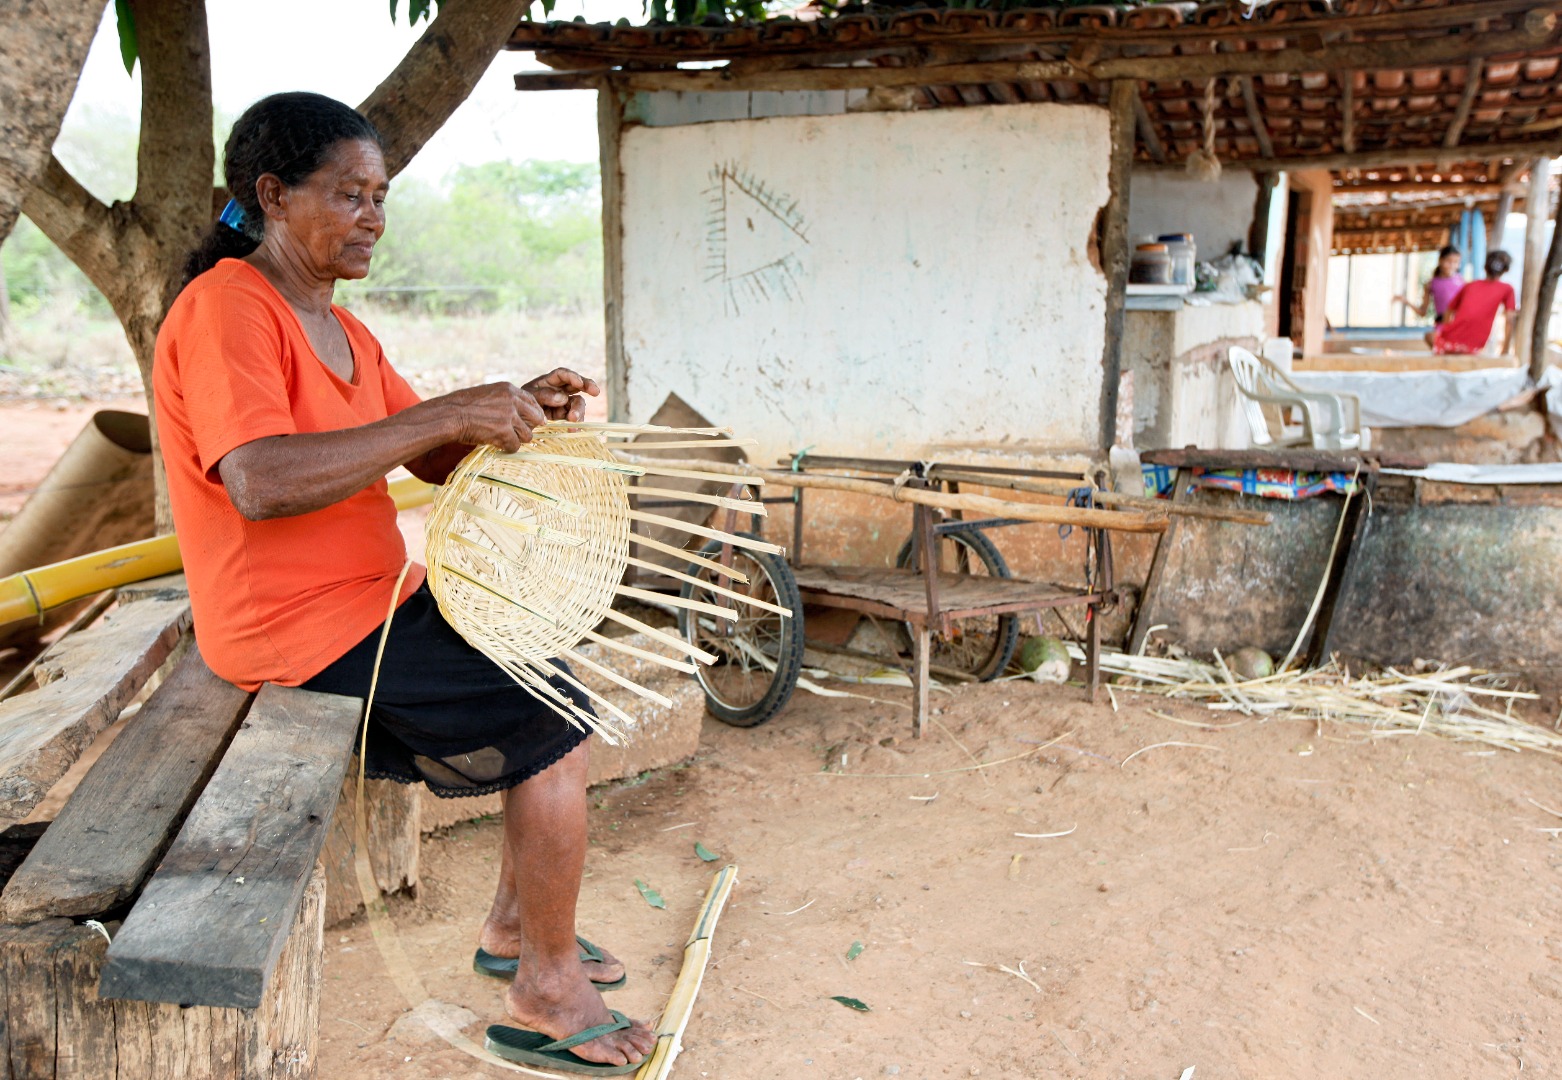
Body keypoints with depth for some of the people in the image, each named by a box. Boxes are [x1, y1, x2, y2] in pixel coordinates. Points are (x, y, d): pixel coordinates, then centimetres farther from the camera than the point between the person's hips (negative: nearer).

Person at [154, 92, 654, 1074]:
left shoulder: (337, 327, 15)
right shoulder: (225, 309, -16)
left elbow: (437, 459, 14)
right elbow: (260, 482, -32)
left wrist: (519, 410, -6)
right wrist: (446, 413, -30)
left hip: (377, 597, 10)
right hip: (301, 630, -10)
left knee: (555, 681, 12)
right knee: (554, 719, -12)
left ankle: (516, 926, 24)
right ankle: (547, 990, 4)